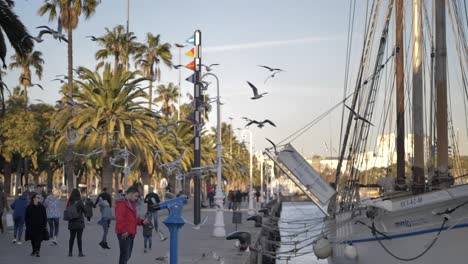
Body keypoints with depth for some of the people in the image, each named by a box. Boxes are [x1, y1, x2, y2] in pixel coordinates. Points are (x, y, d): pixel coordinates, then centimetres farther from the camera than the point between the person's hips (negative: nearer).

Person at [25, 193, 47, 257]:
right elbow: (26, 217, 4)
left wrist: (44, 225, -2)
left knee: (38, 239, -10)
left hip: (40, 226, -1)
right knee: (33, 239, 11)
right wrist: (27, 225, -1)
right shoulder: (29, 207, 0)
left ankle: (37, 251, -10)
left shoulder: (42, 207, 1)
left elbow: (45, 217, 4)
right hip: (31, 226, 1)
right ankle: (34, 250, 27)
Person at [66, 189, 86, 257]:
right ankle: (80, 252, 1)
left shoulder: (70, 202, 3)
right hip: (79, 223, -5)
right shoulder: (79, 202, -12)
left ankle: (70, 252, 13)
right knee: (79, 238, -1)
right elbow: (85, 210, -6)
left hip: (71, 223, 5)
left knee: (72, 237, 11)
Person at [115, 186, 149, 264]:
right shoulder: (122, 203, -14)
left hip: (130, 234, 10)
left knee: (127, 255, 16)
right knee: (125, 255, -8)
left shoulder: (132, 203, 18)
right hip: (124, 234, -10)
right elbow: (119, 219, -23)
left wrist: (142, 222, 8)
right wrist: (123, 231, -24)